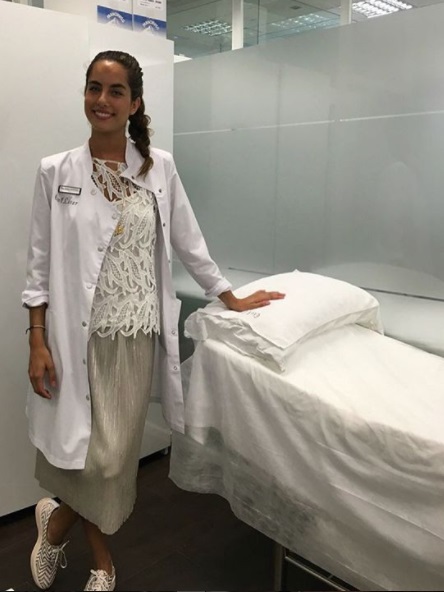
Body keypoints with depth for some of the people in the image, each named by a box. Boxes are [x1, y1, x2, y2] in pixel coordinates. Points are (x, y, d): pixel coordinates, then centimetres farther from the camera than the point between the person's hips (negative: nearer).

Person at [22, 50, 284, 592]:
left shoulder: (160, 167, 4)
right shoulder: (56, 172, 0)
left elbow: (188, 242, 10)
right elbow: (40, 264, 0)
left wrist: (232, 300, 13)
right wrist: (38, 342, -5)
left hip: (137, 333, 2)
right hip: (80, 334, -1)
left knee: (117, 453, 6)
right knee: (94, 453, -1)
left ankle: (58, 520, 36)